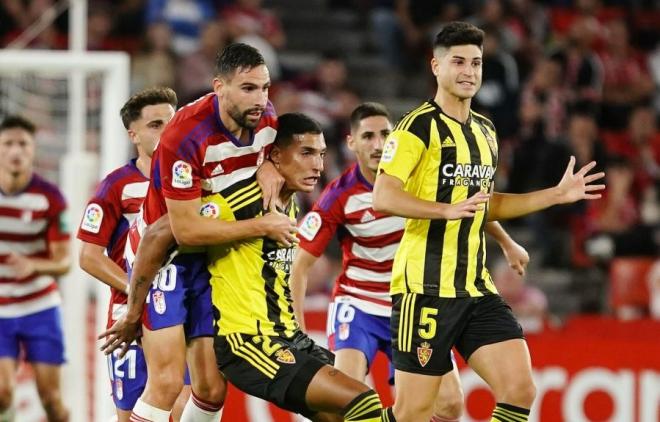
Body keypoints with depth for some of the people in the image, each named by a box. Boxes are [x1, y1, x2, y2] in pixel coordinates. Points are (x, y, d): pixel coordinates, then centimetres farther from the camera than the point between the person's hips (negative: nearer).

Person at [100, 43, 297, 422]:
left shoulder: (267, 118, -8)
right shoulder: (184, 135, -28)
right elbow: (186, 230, -27)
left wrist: (267, 164, -8)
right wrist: (262, 226, -22)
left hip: (212, 259, 7)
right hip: (163, 255, -7)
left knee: (213, 389, 2)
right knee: (167, 383, -19)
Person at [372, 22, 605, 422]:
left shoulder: (485, 130, 16)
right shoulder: (420, 126, -9)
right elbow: (384, 197, -18)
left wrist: (557, 194, 20)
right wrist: (447, 210, -30)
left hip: (476, 289, 7)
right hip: (426, 289, -7)